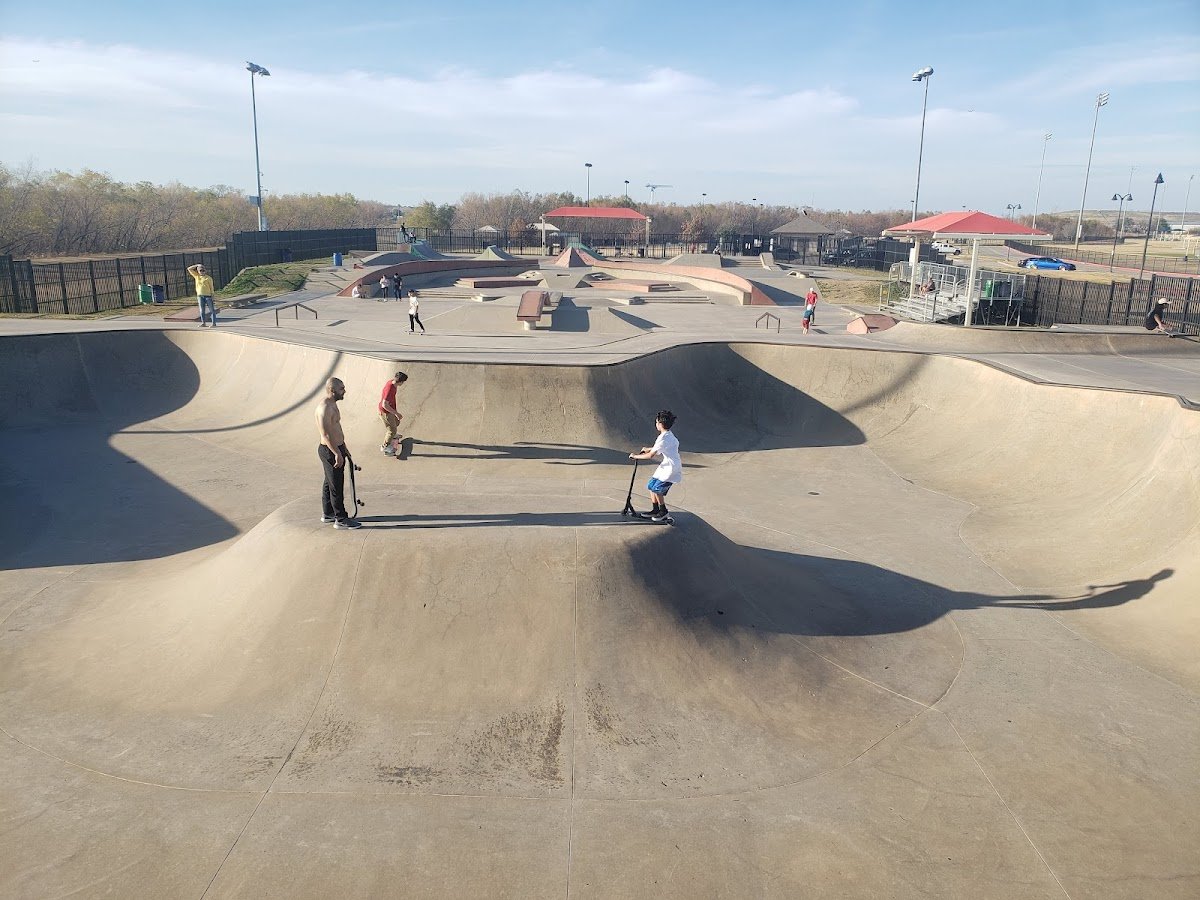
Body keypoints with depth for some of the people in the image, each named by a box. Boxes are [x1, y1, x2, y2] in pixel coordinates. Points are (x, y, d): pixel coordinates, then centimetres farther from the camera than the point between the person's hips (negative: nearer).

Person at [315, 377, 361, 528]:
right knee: (336, 486, -3)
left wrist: (343, 448, 25)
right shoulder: (325, 407, -22)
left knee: (329, 483, 19)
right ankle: (341, 519, 4)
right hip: (330, 451, -11)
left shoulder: (331, 404, 11)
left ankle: (327, 514, 30)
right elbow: (326, 434, -27)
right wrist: (337, 453, -26)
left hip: (335, 449, 11)